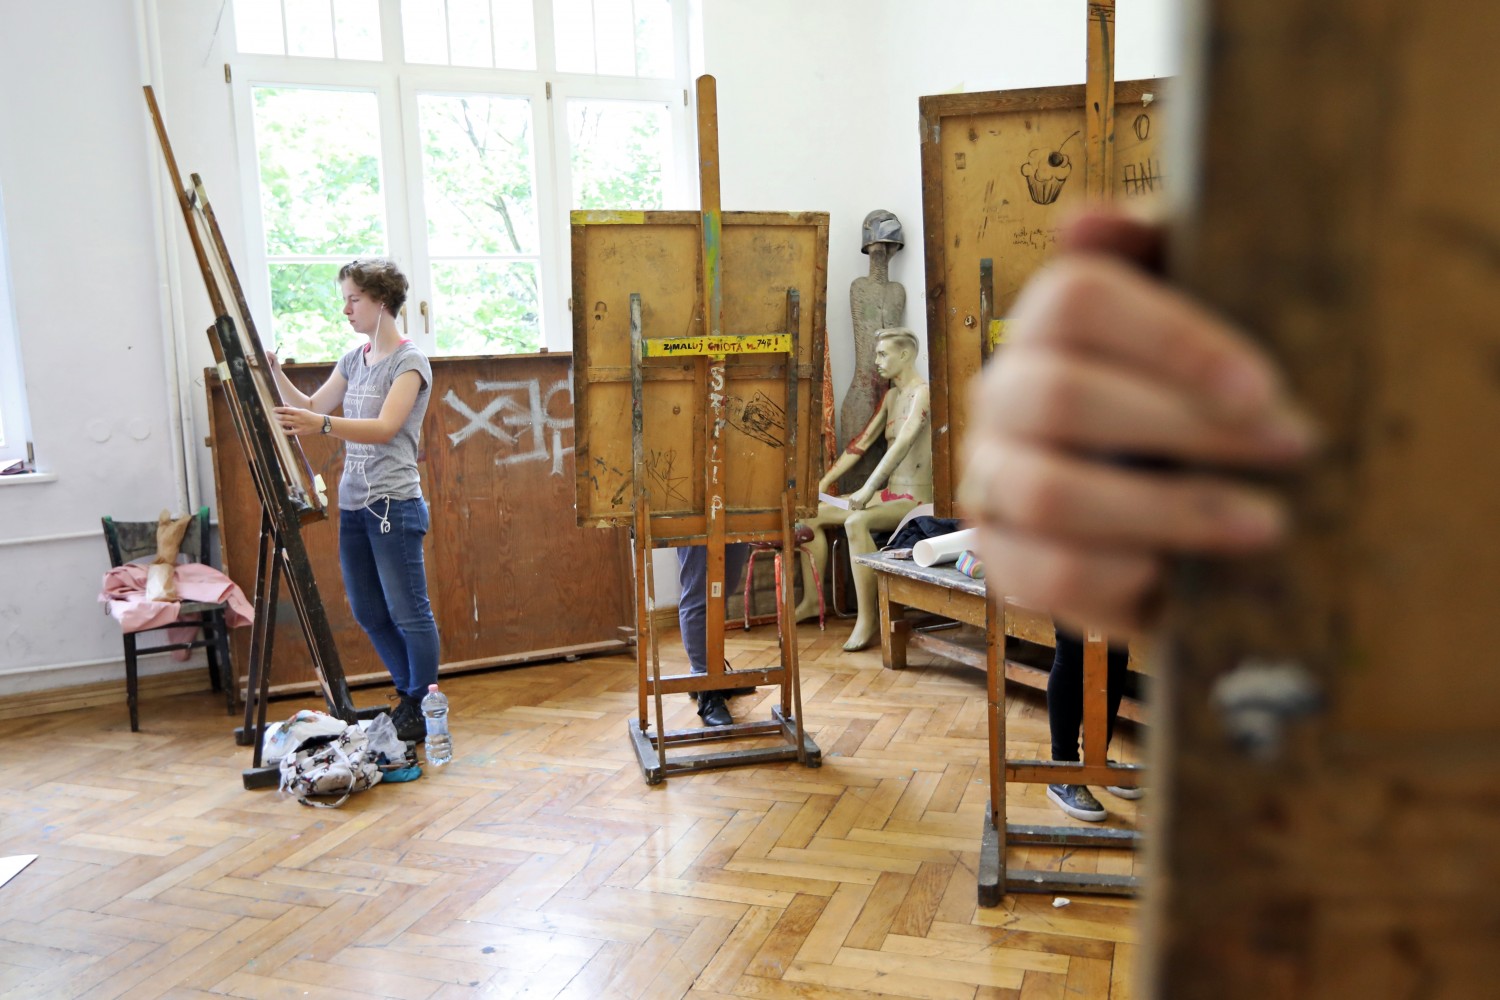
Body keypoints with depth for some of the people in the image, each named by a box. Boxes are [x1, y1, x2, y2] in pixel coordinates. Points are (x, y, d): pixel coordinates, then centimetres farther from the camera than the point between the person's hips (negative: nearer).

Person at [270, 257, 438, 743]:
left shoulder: (410, 361, -9)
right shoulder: (353, 360, 15)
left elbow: (384, 428, -20)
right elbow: (310, 408, 18)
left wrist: (322, 424, -32)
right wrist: (275, 372, 5)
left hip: (393, 504, -8)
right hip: (352, 503, 8)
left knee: (408, 611, -2)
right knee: (368, 612, 13)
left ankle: (424, 710, 12)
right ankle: (409, 695, 29)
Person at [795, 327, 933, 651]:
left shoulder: (922, 393, -12)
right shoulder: (891, 395, 16)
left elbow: (904, 442, -27)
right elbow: (862, 442, 17)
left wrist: (869, 488, -34)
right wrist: (824, 482, 12)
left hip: (915, 500, -9)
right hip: (889, 495, 9)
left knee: (856, 522, -36)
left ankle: (868, 619, -31)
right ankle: (812, 599, 10)